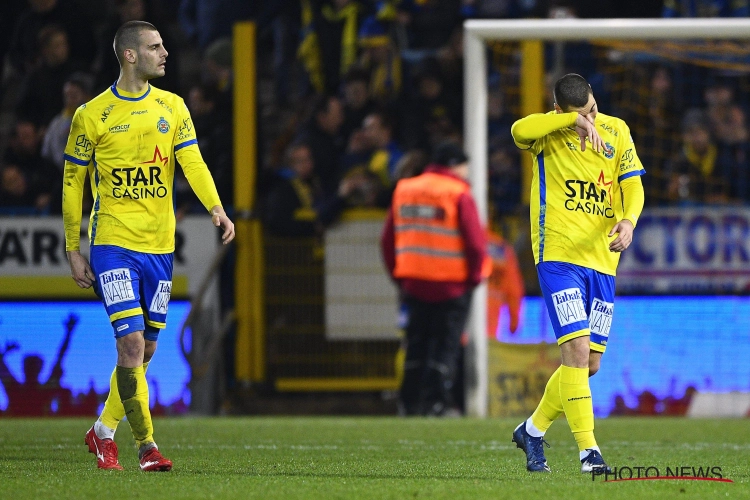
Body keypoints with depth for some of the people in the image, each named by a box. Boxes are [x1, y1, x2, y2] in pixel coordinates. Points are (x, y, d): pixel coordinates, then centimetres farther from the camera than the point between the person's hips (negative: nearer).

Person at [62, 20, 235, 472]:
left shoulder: (172, 107, 8)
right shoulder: (92, 115, -3)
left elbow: (192, 162, -3)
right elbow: (73, 183, 4)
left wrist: (216, 208, -21)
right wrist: (74, 251, 2)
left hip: (159, 246, 5)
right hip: (114, 243, -5)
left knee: (146, 350, 10)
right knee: (131, 342, -15)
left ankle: (103, 432, 28)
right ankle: (146, 446, -11)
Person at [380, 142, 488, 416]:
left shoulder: (403, 190, 9)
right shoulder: (459, 194, -9)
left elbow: (387, 240, 12)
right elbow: (476, 242, -12)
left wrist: (399, 275, 18)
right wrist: (474, 277, 2)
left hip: (414, 283, 5)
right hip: (451, 285, -5)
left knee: (416, 345, 12)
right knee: (445, 345, -1)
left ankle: (410, 402, 10)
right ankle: (436, 401, -6)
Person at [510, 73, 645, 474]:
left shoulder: (616, 131, 11)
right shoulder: (549, 130, -4)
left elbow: (632, 184, 4)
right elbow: (519, 130, -27)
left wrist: (628, 220, -16)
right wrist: (575, 121, -31)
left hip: (602, 261, 6)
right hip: (558, 256, -5)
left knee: (589, 364, 8)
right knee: (577, 349, -18)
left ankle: (533, 430, 29)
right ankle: (588, 449, -17)